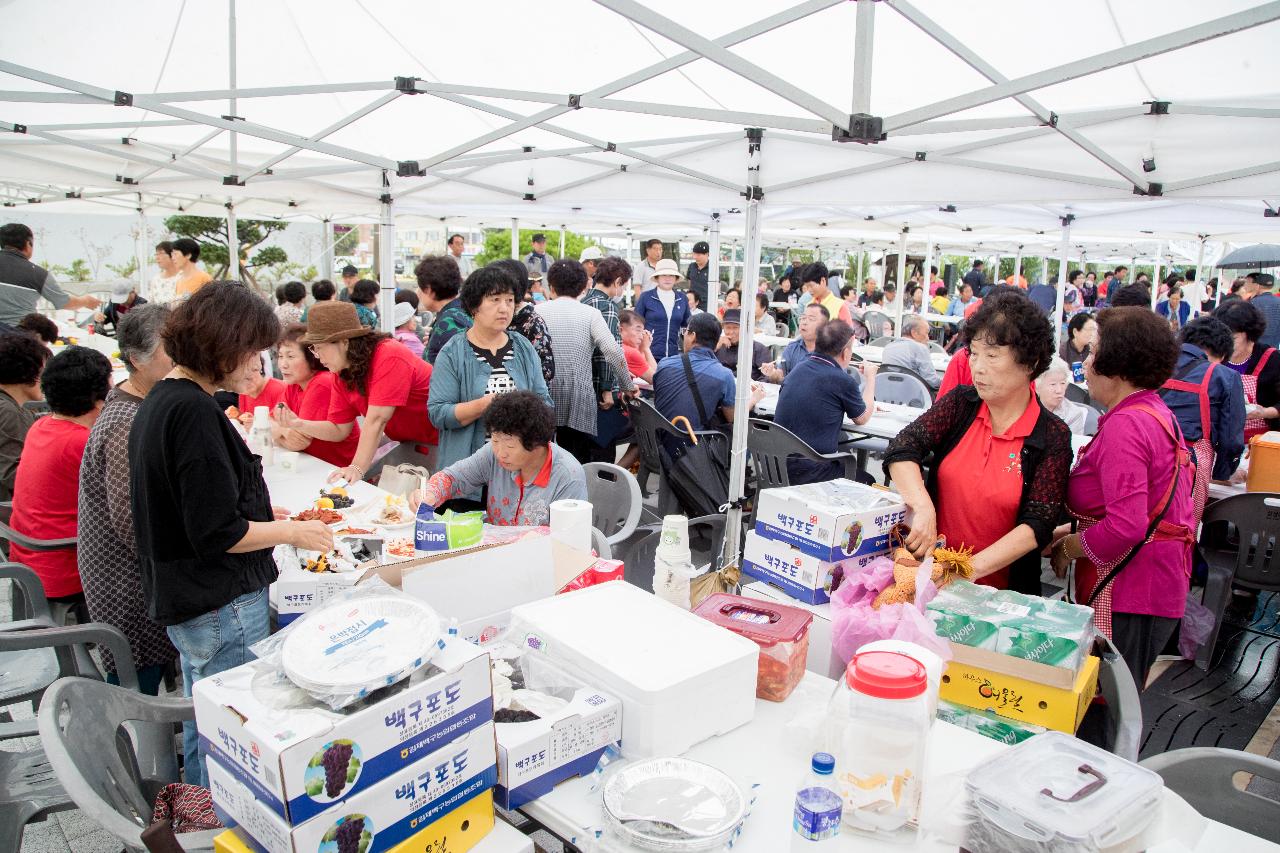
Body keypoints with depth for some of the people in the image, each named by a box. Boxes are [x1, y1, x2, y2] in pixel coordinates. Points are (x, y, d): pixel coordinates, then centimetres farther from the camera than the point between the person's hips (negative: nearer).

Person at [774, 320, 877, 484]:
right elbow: (862, 419, 6)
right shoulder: (843, 381, -14)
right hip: (809, 472, -7)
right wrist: (870, 378, 20)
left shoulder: (798, 370, 7)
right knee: (867, 481, 17)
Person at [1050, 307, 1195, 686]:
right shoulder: (1158, 412, 12)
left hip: (1126, 596, -10)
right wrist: (1072, 533, 14)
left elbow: (1126, 526, -28)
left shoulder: (1124, 426, -20)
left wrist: (1067, 548, -12)